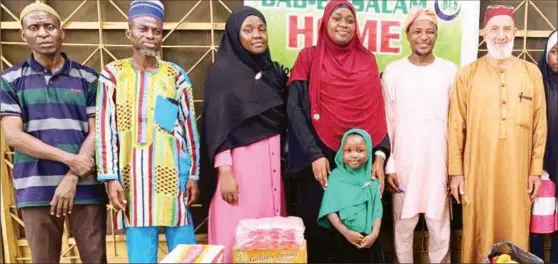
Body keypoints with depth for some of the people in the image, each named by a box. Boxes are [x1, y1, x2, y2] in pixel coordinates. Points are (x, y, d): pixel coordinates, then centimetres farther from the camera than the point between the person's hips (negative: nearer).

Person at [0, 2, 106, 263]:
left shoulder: (88, 78, 6)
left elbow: (96, 133, 2)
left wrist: (72, 178, -9)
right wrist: (69, 158, -13)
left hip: (86, 186, 0)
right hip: (35, 190, 0)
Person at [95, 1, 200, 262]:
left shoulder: (175, 74, 8)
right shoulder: (113, 74, 5)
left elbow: (189, 125, 6)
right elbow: (105, 129, 1)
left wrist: (193, 174, 2)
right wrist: (110, 178, -5)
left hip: (173, 173, 1)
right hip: (134, 175, 0)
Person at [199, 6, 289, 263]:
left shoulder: (273, 71, 12)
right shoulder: (222, 73, -4)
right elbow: (217, 127, -9)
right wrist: (225, 172, -15)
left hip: (271, 159, 5)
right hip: (240, 161, -5)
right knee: (238, 232, -2)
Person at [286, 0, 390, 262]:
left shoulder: (367, 59, 9)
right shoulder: (309, 57, 2)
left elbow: (378, 110, 7)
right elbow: (294, 108, -4)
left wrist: (380, 154, -4)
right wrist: (314, 154, -12)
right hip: (321, 155, -2)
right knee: (317, 222, 5)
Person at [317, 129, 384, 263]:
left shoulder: (371, 178, 3)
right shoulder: (336, 176, -4)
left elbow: (377, 210, 3)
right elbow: (330, 210, -8)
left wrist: (374, 234, -9)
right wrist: (346, 232, -15)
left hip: (369, 239, 2)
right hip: (344, 239, -2)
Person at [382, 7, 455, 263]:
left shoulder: (450, 71, 3)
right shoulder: (393, 71, 1)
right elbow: (387, 121, 2)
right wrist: (389, 164, -2)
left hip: (439, 160, 1)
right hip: (405, 161, 0)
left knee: (440, 226, 8)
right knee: (403, 224, 9)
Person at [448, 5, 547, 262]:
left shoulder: (532, 73, 5)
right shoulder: (467, 74, -1)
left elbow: (540, 125, 6)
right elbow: (456, 126, -1)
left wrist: (536, 170, 4)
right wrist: (455, 171, -3)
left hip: (517, 173, 1)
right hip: (477, 172, -1)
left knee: (515, 235, 10)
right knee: (478, 234, 8)